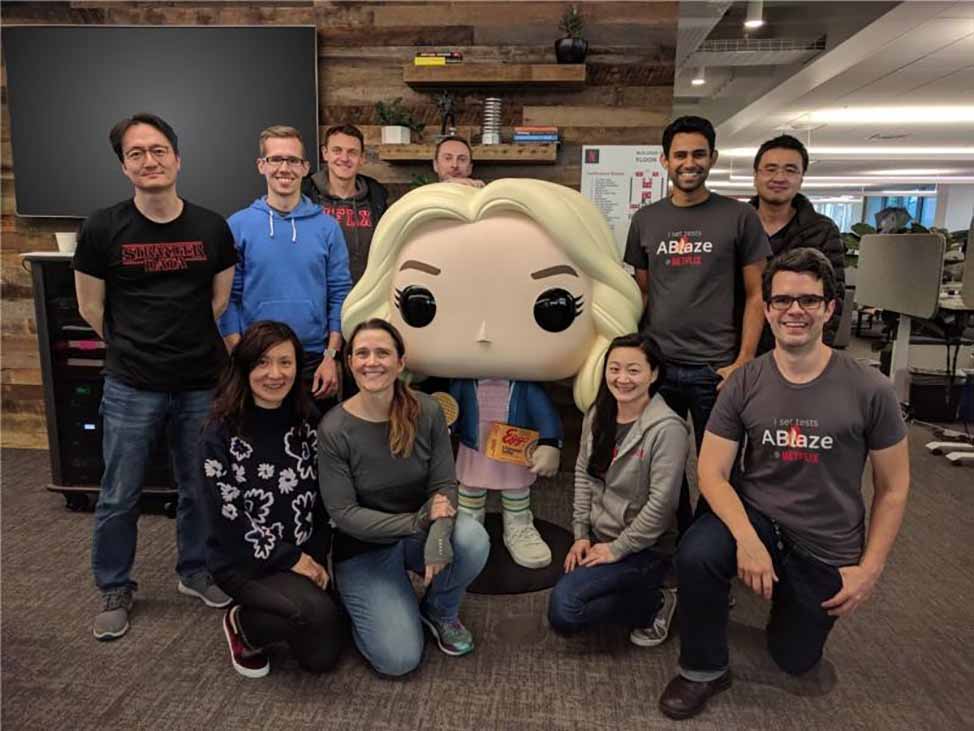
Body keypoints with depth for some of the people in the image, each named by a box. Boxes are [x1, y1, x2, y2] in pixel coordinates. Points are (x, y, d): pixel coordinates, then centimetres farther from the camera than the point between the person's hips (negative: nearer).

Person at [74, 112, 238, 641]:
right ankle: (115, 590, 31)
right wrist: (135, 349, 12)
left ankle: (195, 572, 36)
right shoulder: (103, 228, -6)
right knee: (119, 496, 10)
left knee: (199, 489, 15)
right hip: (131, 388, -1)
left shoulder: (212, 228, -2)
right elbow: (90, 308, 4)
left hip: (202, 384, 2)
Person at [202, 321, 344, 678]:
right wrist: (292, 559, -15)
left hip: (303, 556, 5)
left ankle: (262, 612, 24)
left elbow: (322, 499, 5)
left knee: (323, 656, -3)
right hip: (241, 560, -5)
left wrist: (316, 558, -6)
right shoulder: (222, 433, -15)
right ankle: (241, 624, 2)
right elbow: (227, 519, -16)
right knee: (318, 613, -28)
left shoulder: (308, 423, -1)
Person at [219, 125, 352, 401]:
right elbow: (228, 299, -1)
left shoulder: (327, 227, 1)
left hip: (315, 360, 1)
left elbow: (339, 295, 0)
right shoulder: (238, 226, -1)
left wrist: (331, 357, -6)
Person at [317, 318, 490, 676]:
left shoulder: (426, 411, -12)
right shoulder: (334, 429, -19)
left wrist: (438, 535, -32)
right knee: (399, 659, -13)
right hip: (364, 547, -2)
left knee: (473, 538, -30)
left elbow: (445, 485, -11)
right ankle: (360, 602, 20)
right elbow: (343, 513, -18)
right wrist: (417, 522, -26)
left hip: (420, 531, 3)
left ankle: (440, 612, 3)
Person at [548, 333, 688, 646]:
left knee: (563, 609, -16)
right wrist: (581, 534, 1)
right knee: (563, 611, 1)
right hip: (599, 537, 7)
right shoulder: (597, 415, 1)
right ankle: (640, 595, 16)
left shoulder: (667, 428, -21)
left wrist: (618, 549, -15)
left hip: (643, 548, -7)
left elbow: (661, 503, -21)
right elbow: (583, 475, 6)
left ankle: (655, 604, 2)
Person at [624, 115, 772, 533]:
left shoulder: (739, 218, 0)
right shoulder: (645, 220, 8)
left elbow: (756, 294, 0)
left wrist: (743, 363, -8)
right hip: (656, 365, 3)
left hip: (716, 369, -2)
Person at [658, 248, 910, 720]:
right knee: (696, 554, -32)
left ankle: (787, 596, 47)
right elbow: (712, 472, -12)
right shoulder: (744, 384, -10)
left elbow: (893, 488, -2)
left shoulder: (868, 390, -13)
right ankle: (703, 670, -5)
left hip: (828, 549, 1)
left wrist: (870, 568, -6)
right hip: (756, 517, 0)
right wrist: (746, 538, -28)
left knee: (795, 661, 14)